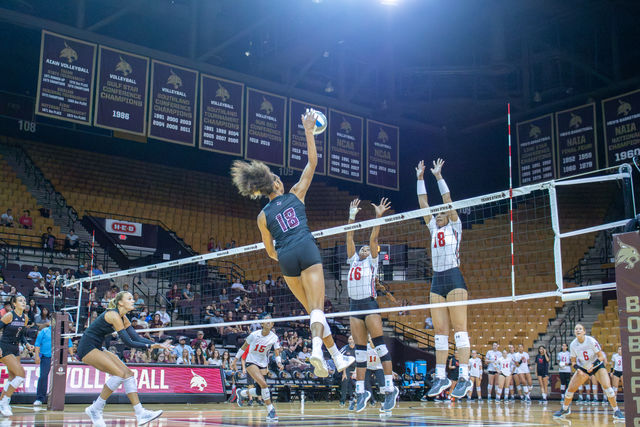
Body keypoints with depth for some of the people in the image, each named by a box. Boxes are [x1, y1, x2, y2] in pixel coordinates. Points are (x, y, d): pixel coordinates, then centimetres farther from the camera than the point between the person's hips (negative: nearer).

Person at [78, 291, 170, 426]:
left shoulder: (123, 318, 9)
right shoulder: (113, 315, -19)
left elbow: (136, 338, 6)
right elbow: (128, 342, -22)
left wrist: (156, 344, -5)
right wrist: (150, 346, -20)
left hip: (97, 349, 10)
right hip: (87, 348, -10)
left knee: (128, 374, -1)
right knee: (119, 373, -21)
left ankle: (140, 414, -5)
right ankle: (95, 409, -9)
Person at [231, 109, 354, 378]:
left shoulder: (263, 216, 12)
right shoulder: (295, 194, 9)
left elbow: (270, 251, 15)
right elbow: (312, 163, 13)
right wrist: (308, 132, 15)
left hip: (286, 258, 2)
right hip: (307, 250, -2)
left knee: (312, 309, 10)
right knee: (317, 307, -8)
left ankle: (337, 357, 13)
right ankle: (317, 348, -35)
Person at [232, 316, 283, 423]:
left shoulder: (274, 338, -6)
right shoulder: (254, 334, -12)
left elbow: (277, 353, -4)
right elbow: (244, 347, 1)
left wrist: (279, 363, -24)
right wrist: (235, 360, 4)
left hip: (263, 364, 4)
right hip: (251, 362, -4)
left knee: (259, 391, 3)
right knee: (263, 384, -23)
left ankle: (242, 393, 33)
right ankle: (271, 411, -15)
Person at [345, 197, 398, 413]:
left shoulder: (372, 261, 9)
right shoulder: (354, 260, 21)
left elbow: (373, 238, -1)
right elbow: (350, 237, 20)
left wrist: (378, 216, -7)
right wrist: (352, 216, 19)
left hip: (370, 304, -5)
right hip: (354, 306, 5)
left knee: (379, 343, -11)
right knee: (360, 348, 3)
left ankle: (390, 387, -13)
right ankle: (360, 390, 3)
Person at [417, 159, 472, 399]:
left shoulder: (454, 227, 6)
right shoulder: (434, 229, 19)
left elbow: (447, 200, 0)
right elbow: (423, 203, 19)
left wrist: (438, 176, 3)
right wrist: (420, 178, 19)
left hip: (454, 278, -6)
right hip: (437, 281, 6)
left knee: (459, 327, -10)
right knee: (440, 330, 3)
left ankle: (464, 377, -13)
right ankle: (441, 377, 4)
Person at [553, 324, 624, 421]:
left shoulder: (591, 341, -23)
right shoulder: (573, 344, -14)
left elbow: (601, 356, -17)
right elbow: (573, 361, -2)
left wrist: (593, 365, -33)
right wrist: (578, 369, -21)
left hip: (597, 366, -3)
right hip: (583, 368, 3)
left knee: (607, 386, -23)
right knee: (570, 389, -4)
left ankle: (616, 411, -7)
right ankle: (565, 409, 20)